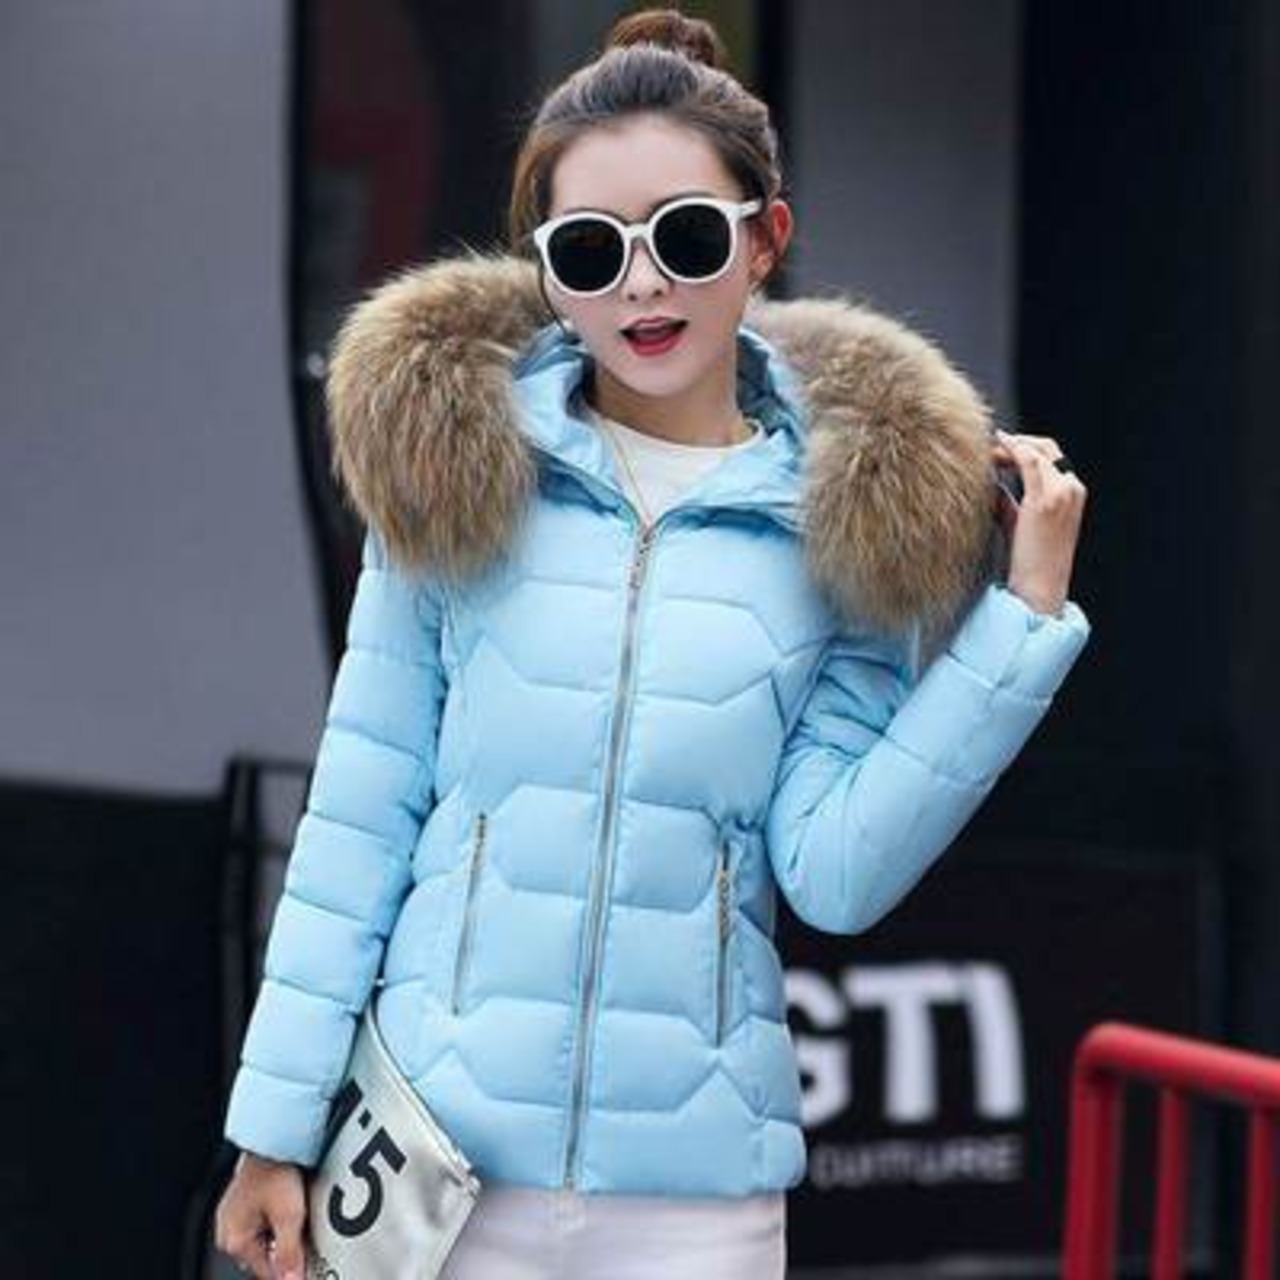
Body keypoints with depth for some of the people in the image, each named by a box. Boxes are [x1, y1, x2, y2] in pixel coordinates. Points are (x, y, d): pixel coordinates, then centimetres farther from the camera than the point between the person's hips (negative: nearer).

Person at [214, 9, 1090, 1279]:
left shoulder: (852, 516, 1)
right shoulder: (450, 462, 0)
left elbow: (833, 874, -5)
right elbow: (359, 812, 2)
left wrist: (1023, 617, -7)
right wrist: (279, 1124, 0)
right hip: (439, 1145, 0)